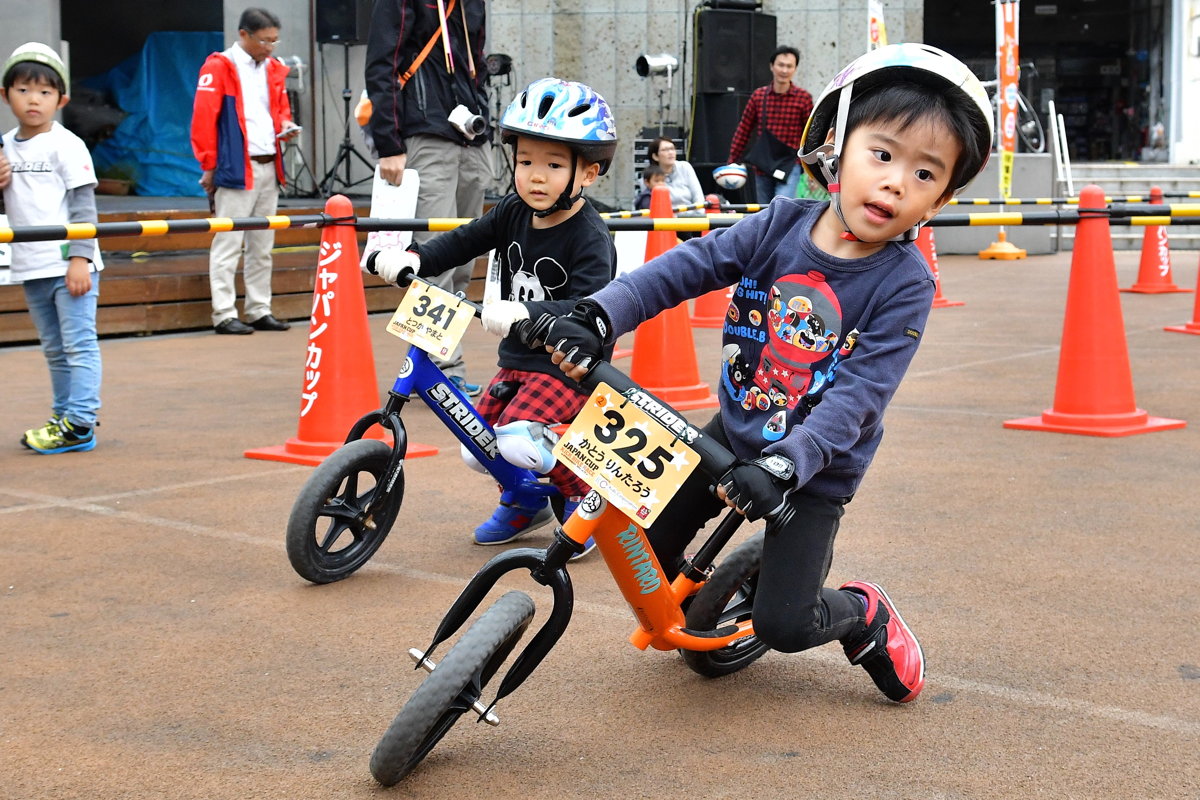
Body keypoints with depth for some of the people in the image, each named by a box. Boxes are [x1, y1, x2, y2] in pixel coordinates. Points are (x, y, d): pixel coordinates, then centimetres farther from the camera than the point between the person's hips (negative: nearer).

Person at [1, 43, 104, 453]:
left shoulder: (66, 145, -7)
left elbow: (83, 205, -9)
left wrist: (80, 258, -16)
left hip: (69, 265, -6)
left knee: (78, 346, -4)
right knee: (54, 350, 14)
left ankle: (80, 423, -3)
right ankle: (64, 416, 21)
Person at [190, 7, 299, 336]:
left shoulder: (273, 69, 14)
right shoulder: (219, 68, -7)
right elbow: (203, 118, -10)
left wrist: (284, 126, 2)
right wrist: (209, 166, -11)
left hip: (269, 168, 7)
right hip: (236, 169, -7)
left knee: (262, 246, 12)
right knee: (228, 243, -5)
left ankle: (259, 311, 19)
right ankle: (224, 314, -2)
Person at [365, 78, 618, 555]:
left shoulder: (591, 238, -20)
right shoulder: (514, 212, 2)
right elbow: (463, 242, 4)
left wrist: (526, 313, -46)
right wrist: (412, 259, -14)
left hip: (569, 363, -7)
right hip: (517, 359, 7)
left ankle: (586, 499, 1)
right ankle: (525, 502, 34)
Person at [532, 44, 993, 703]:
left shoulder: (906, 284, -20)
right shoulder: (782, 225, -11)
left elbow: (856, 396, -27)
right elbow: (683, 269, -14)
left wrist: (782, 468, -39)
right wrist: (596, 317, -29)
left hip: (815, 469, -4)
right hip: (732, 433, 4)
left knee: (783, 626, -9)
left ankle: (863, 613, 23)